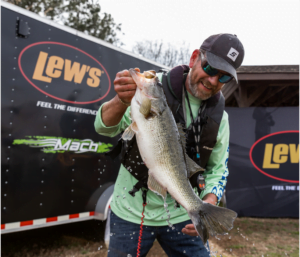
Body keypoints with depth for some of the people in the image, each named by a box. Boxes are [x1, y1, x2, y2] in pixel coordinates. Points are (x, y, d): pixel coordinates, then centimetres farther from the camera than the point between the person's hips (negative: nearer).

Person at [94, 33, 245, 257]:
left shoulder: (219, 116, -1)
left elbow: (217, 169, 6)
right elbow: (105, 128, -15)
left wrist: (208, 202, -15)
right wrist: (122, 101, -37)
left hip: (181, 216, 3)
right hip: (132, 212, -2)